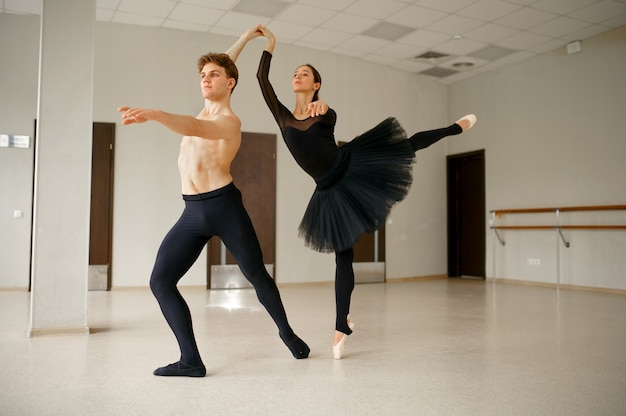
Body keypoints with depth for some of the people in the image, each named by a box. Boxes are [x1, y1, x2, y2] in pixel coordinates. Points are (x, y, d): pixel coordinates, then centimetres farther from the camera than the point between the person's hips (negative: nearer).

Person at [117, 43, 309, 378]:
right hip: (192, 213, 7)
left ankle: (286, 332, 30)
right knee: (160, 282, -6)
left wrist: (153, 114, -46)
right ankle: (191, 360, -2)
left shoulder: (230, 122, -9)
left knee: (257, 276, 6)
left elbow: (195, 128, -30)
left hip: (224, 206, -7)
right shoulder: (204, 112, 16)